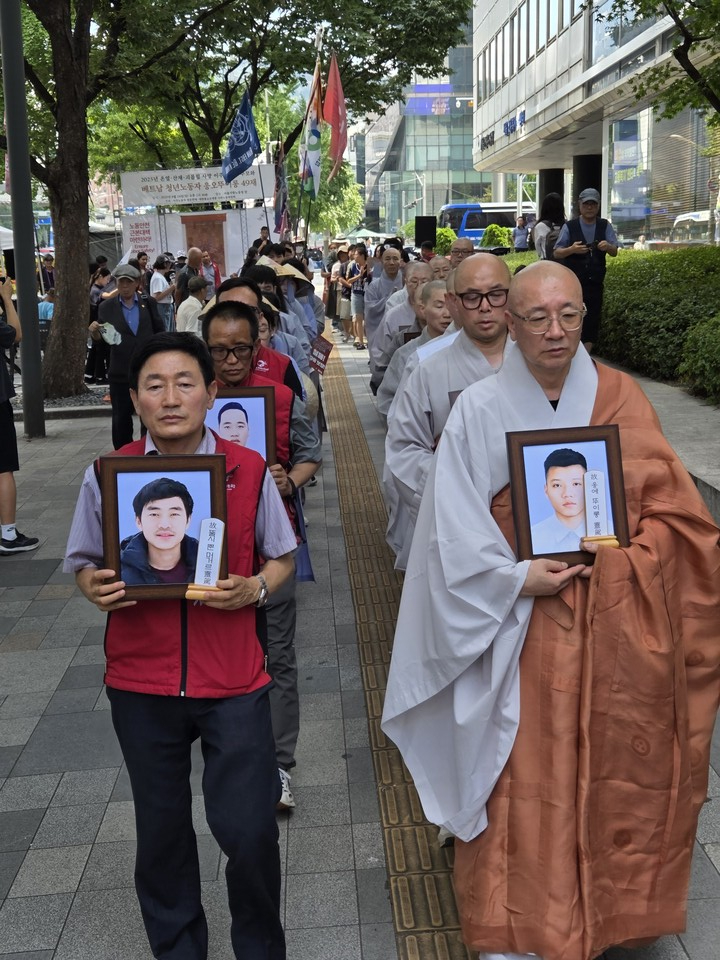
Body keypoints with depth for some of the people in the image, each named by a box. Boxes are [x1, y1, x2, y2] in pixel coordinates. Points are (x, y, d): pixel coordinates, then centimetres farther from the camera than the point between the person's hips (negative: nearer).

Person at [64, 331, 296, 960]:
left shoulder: (249, 471, -4)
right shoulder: (107, 475, -3)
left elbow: (282, 557, 7)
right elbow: (84, 563, 8)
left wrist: (255, 588, -14)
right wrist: (95, 588, -15)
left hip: (234, 681, -1)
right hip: (141, 683, 1)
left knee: (248, 830, -1)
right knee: (162, 832, 15)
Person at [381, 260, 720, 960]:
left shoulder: (619, 397, 1)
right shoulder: (480, 410, -6)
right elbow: (455, 528, -7)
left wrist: (618, 551, -15)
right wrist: (516, 578, -17)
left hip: (612, 628, 2)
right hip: (521, 621, -2)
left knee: (608, 768, 12)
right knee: (521, 778, 3)